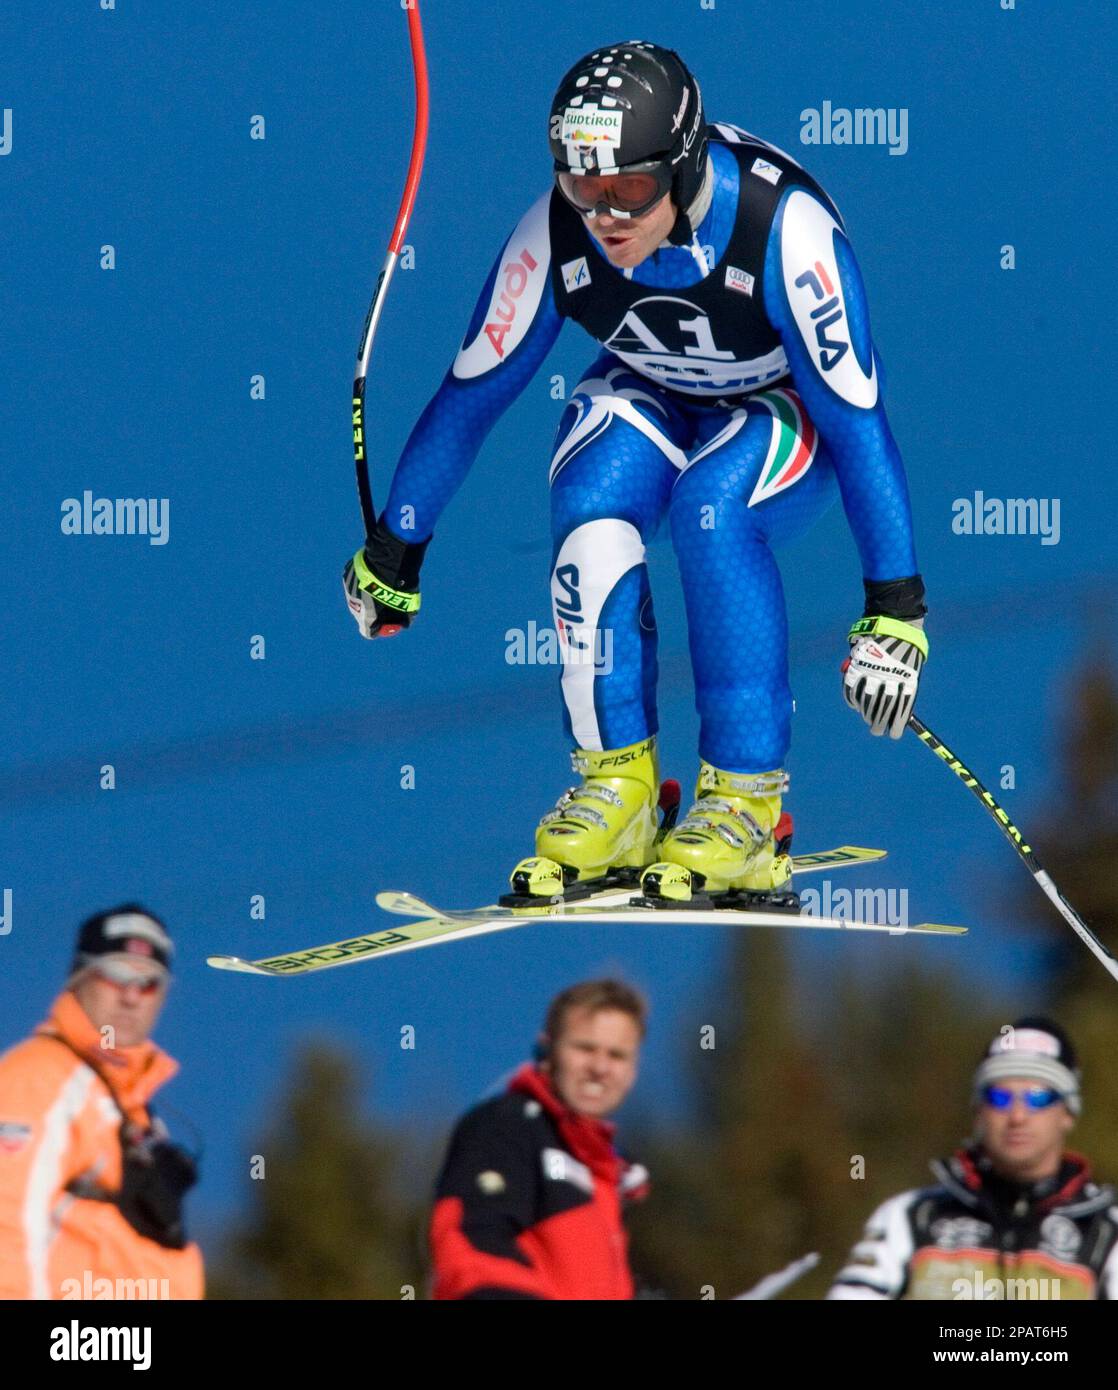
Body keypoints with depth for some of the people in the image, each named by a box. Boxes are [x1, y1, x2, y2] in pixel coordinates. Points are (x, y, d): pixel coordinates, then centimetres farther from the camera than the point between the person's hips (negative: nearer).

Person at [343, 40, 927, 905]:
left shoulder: (784, 225, -34)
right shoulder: (556, 234, -24)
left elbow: (859, 418, -32)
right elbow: (471, 390, -11)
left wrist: (895, 612, -36)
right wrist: (393, 553, -2)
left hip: (785, 415, -3)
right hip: (648, 400, 3)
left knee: (712, 506, -34)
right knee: (594, 505, -30)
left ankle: (747, 805, -25)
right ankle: (615, 787, -19)